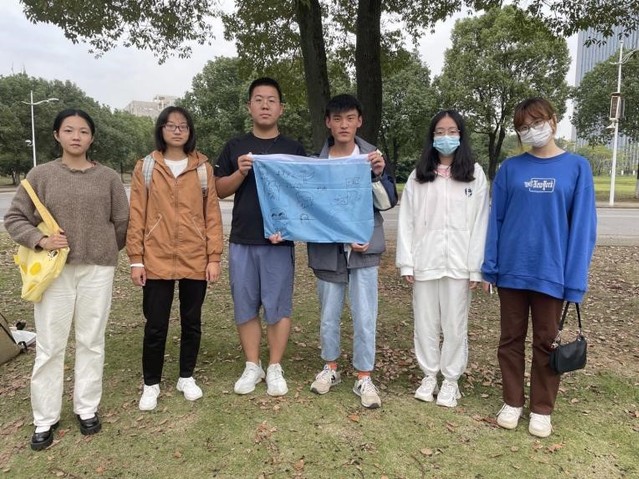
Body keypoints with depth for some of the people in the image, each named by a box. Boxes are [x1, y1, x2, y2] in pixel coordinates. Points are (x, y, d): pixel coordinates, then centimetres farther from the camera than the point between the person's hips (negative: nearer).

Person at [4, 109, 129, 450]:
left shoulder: (108, 178, 2)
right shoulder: (41, 175, 1)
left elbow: (122, 223, 8)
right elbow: (14, 218, 4)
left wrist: (102, 251, 10)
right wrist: (40, 240, -11)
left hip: (97, 270, 1)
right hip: (54, 269, 0)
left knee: (91, 341, 10)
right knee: (49, 345, 6)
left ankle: (87, 408, 25)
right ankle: (45, 418, 20)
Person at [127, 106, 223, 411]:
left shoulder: (203, 167, 4)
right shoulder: (145, 168, 3)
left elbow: (212, 214, 2)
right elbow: (136, 216, 2)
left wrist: (214, 257, -3)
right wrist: (136, 259, -3)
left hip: (196, 260, 1)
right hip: (157, 260, -1)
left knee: (191, 321, 12)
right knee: (155, 325, 6)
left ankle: (187, 377, 30)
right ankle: (151, 384, 24)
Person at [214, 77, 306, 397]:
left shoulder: (294, 149, 6)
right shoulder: (235, 147, 9)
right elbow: (220, 190, 7)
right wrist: (241, 172, -12)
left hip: (279, 241, -1)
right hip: (242, 241, 2)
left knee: (278, 306, 3)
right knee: (245, 306, 8)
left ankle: (275, 368, 18)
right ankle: (252, 366, 22)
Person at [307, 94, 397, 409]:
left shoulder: (372, 156, 1)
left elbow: (390, 201, -1)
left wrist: (379, 174, -18)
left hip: (363, 249, -1)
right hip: (327, 249, 1)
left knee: (364, 318, 3)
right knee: (328, 315, 13)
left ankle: (364, 378, 18)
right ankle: (330, 368, 33)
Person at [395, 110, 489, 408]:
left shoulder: (475, 174, 3)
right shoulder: (418, 175, 6)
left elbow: (480, 222, 0)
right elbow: (406, 220, 4)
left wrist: (476, 267, -6)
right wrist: (406, 262, -2)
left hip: (458, 263, -1)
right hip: (424, 262, 1)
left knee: (455, 324, 7)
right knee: (425, 322, 9)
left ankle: (451, 380, 23)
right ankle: (429, 376, 26)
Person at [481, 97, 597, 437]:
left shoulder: (577, 168, -2)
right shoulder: (510, 168, 2)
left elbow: (582, 226, -4)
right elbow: (495, 219, 3)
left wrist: (575, 278, -9)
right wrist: (489, 267, -2)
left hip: (551, 272, -1)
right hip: (512, 269, 2)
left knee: (546, 342, 11)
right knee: (511, 339, 12)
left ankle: (542, 410, 27)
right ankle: (512, 402, 29)